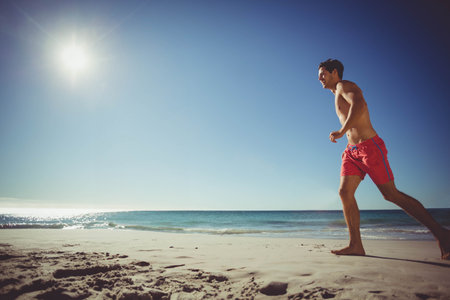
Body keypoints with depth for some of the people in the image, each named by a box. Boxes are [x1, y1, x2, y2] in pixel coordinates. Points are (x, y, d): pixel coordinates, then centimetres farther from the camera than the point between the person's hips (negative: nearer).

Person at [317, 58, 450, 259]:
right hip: (352, 150, 9)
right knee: (344, 192, -5)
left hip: (369, 146, -9)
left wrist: (341, 132, -21)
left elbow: (359, 106, -25)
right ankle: (356, 245, -5)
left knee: (391, 194, -7)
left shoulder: (344, 85, -3)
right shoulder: (339, 96, 25)